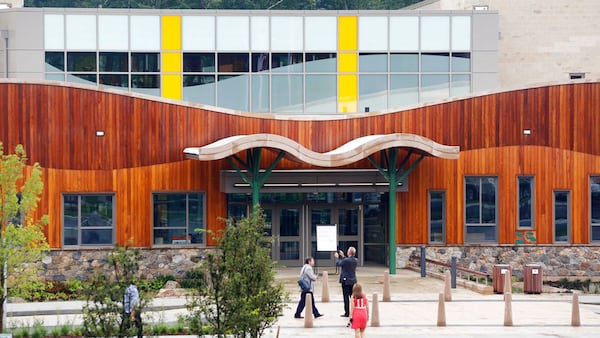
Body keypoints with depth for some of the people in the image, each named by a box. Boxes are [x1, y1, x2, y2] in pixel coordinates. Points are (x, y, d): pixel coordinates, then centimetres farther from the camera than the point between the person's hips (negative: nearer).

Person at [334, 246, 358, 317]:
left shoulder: (346, 260, -18)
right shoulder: (356, 261, 3)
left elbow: (338, 263, -4)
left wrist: (338, 257, 14)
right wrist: (342, 256, 22)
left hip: (346, 281, -6)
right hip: (353, 281, 6)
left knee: (346, 297, -2)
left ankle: (347, 313, -1)